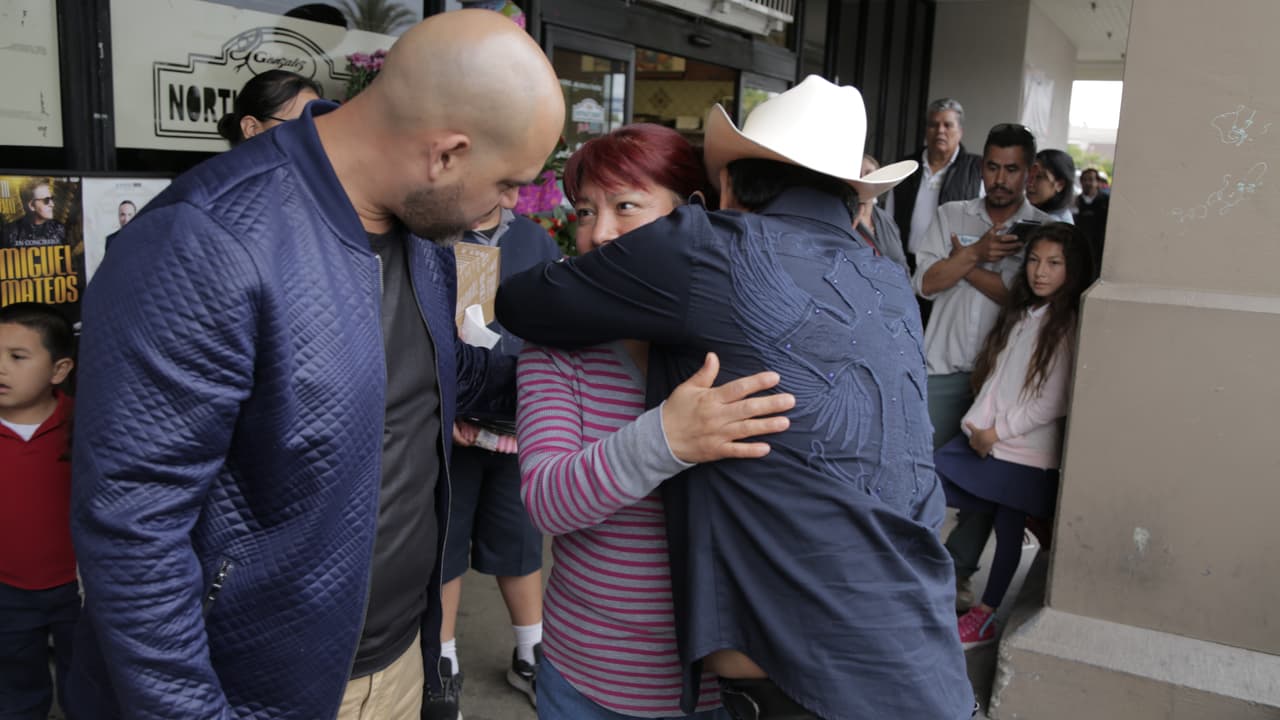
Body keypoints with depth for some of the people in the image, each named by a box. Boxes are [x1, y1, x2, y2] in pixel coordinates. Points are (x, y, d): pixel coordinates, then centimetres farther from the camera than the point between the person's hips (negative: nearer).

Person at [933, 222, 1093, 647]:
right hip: (985, 439, 6)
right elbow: (993, 375, 7)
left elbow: (1054, 402, -13)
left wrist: (999, 431, -12)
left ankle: (985, 617, 17)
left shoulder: (1069, 326, -9)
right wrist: (979, 425, -8)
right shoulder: (1019, 314, 11)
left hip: (1026, 450, -6)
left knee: (1009, 529, 3)